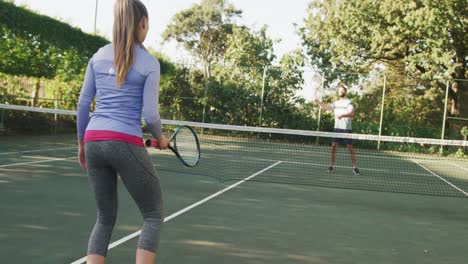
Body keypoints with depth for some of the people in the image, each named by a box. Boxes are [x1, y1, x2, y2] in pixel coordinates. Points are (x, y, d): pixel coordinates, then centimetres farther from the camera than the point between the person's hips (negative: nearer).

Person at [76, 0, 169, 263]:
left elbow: (83, 104, 10)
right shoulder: (149, 62, -4)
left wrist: (82, 142, 21)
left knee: (106, 218, 18)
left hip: (94, 141, 5)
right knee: (154, 214, 11)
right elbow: (150, 115, -7)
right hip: (126, 143, -5)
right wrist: (161, 138, 13)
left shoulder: (99, 56, 10)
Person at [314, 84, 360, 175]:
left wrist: (342, 115, -35)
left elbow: (352, 113, -20)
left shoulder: (348, 102, -5)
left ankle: (355, 167, 3)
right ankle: (331, 166, 8)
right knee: (333, 146, 1)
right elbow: (326, 107, 12)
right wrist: (318, 102, -5)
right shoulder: (336, 103, 14)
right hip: (337, 128, 5)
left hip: (346, 129, -5)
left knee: (350, 147, -2)